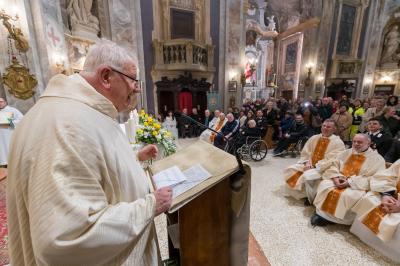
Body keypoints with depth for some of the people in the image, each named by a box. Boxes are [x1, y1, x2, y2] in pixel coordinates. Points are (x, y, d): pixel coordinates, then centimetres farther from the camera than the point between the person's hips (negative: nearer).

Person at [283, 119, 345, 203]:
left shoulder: (338, 142, -8)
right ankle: (299, 193, 8)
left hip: (325, 168, -5)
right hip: (308, 164, 6)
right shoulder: (314, 138, 8)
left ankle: (311, 198, -4)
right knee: (289, 170, -11)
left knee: (307, 176, -32)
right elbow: (305, 153, 7)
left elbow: (332, 160, -17)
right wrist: (307, 162, -11)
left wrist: (315, 166, -21)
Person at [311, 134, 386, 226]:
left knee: (348, 196, -33)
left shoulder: (377, 159, 1)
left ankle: (331, 217, -14)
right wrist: (336, 177, -12)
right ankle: (321, 213, -14)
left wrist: (350, 182, -19)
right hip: (339, 181, 4)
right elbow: (334, 165, 8)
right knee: (324, 185, -25)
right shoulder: (346, 152, 13)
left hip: (358, 186, -3)